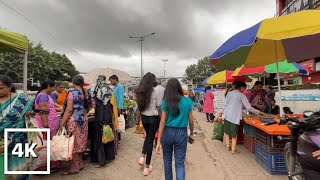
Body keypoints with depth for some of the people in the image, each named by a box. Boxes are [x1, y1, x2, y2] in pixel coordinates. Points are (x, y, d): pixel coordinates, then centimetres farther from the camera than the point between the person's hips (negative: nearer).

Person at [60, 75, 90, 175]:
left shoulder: (72, 92, -12)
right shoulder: (85, 92, 6)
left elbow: (69, 109, -17)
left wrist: (62, 123, -13)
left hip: (74, 121, -7)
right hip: (84, 120, 7)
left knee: (73, 144, 4)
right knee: (80, 143, 16)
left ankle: (74, 168, 14)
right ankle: (80, 164, 28)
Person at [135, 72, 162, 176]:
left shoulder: (140, 92, 0)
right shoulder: (155, 92, -13)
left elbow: (139, 108, 3)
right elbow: (159, 109, -10)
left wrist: (138, 121, 11)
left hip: (144, 117, 5)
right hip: (153, 118, -4)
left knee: (147, 136, 28)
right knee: (150, 139, 7)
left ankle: (142, 157, 17)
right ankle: (147, 166, 18)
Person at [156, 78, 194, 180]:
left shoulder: (165, 102, -7)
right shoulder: (187, 101, -4)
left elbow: (162, 122, -9)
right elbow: (191, 121, 1)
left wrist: (159, 141, -6)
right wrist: (191, 132, 21)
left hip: (168, 132, 0)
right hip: (181, 133, 0)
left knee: (167, 160, 21)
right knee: (180, 163, 10)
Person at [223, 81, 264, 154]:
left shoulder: (229, 93, 9)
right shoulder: (241, 95, -6)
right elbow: (249, 107, -7)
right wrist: (259, 112, 2)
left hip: (227, 115, 6)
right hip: (235, 117, -5)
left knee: (227, 132, 15)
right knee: (234, 134, 5)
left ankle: (227, 146, 27)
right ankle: (233, 150, 14)